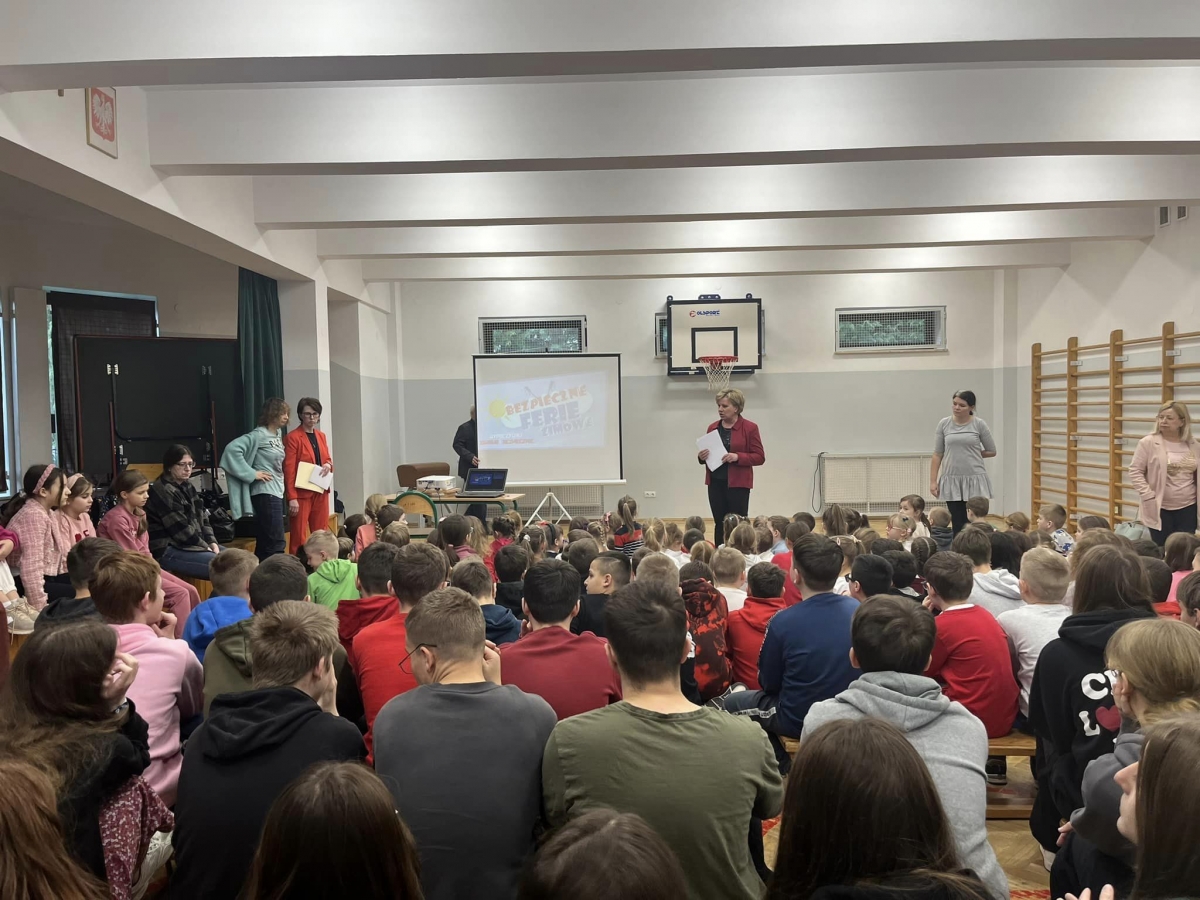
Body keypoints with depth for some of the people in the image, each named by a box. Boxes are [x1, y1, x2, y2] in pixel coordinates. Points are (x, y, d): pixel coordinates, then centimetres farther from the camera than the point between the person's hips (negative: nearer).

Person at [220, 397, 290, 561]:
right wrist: (251, 474, -18)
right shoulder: (258, 435, -11)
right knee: (276, 543, -11)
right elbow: (232, 449, -20)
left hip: (276, 492, 8)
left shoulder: (278, 437, 14)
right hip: (265, 493, -8)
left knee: (264, 543, 11)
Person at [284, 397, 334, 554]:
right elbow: (289, 470, -11)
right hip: (301, 493, -6)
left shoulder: (321, 436, 13)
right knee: (298, 536, -4)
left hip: (321, 492, 6)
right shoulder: (292, 438, -8)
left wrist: (328, 465, -5)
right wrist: (292, 498, -18)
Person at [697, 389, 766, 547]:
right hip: (715, 483, 5)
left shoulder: (750, 428, -5)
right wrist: (702, 457, -6)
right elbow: (706, 454, 17)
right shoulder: (713, 427, 9)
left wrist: (737, 457, -21)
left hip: (738, 483, -4)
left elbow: (760, 457, -6)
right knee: (719, 523, 9)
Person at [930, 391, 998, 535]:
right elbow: (937, 455, 4)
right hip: (952, 480, 1)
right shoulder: (944, 424, 1)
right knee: (958, 524, 4)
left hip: (975, 479, -1)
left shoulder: (979, 424, -2)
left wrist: (972, 454, 2)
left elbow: (992, 451, 7)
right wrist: (933, 481, 1)